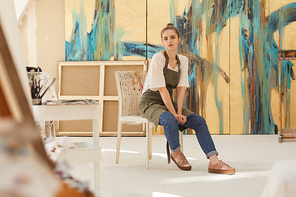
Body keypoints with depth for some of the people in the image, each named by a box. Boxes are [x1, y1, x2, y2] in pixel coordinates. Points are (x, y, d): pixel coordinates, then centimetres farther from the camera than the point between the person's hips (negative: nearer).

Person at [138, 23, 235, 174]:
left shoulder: (183, 60, 4)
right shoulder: (158, 58, -14)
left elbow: (181, 89, -2)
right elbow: (161, 89, -20)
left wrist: (179, 112, -16)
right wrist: (174, 114, -23)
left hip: (168, 102, 6)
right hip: (150, 103, -6)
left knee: (199, 121, -14)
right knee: (169, 119, -37)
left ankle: (214, 162, -20)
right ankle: (176, 153, -10)